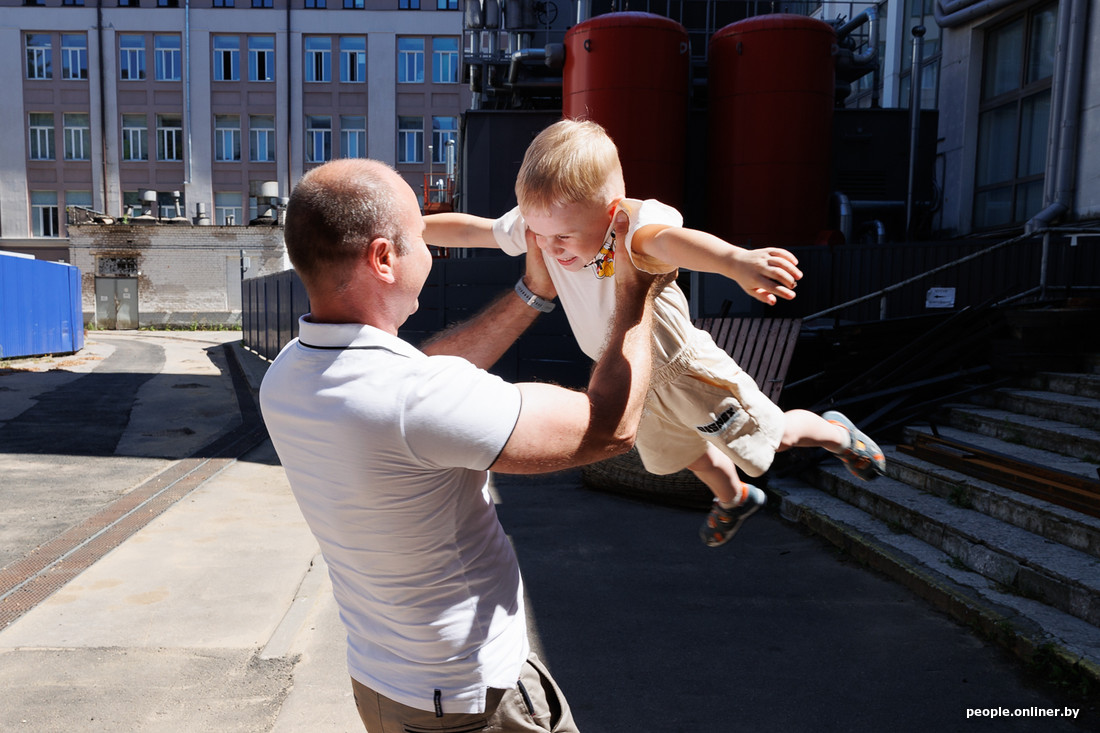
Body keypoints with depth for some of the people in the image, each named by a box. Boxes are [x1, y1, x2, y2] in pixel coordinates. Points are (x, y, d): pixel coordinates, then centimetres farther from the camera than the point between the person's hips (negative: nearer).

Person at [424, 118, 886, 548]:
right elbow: (469, 231, -8)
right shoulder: (543, 224, -21)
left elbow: (669, 238, -64)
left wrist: (735, 259, -84)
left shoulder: (633, 228, -40)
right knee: (683, 451, 31)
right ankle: (734, 499, 64)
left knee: (772, 436, 13)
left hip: (682, 368, -7)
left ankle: (835, 432, 47)